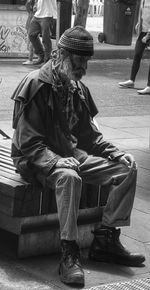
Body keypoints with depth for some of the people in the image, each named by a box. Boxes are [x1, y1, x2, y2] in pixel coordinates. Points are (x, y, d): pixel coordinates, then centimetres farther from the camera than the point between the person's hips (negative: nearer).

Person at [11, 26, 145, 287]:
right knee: (68, 176, -40)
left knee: (126, 168, -6)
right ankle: (69, 255, -34)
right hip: (37, 160, -8)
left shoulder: (77, 87, 10)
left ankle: (106, 239, -4)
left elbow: (88, 134, 17)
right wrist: (56, 160, -32)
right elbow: (28, 143, -18)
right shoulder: (36, 86, -15)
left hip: (71, 154, 8)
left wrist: (114, 152, 1)